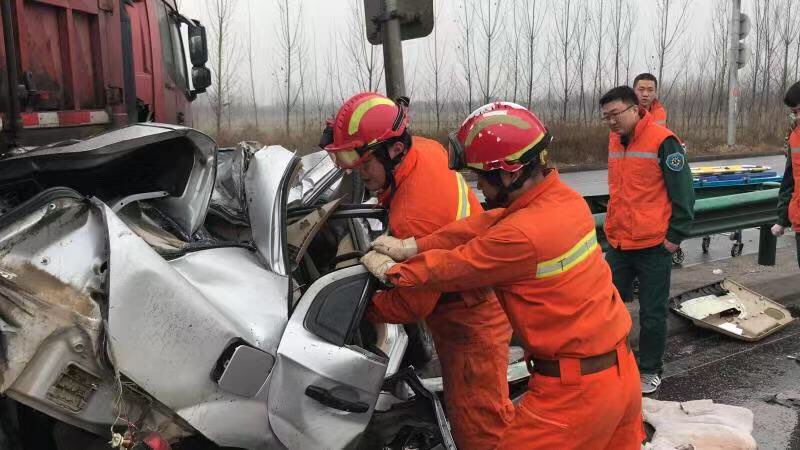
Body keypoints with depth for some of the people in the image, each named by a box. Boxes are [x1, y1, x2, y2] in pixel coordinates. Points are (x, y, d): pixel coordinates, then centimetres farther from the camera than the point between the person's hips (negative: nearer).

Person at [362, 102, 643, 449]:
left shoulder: (522, 235, -26)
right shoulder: (565, 198, -1)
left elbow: (452, 268, -11)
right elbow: (484, 226, 2)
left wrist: (390, 271, 5)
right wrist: (410, 246, 2)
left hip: (576, 389, -9)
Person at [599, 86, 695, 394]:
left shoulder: (663, 141, -13)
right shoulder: (615, 140, 7)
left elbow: (683, 192, -10)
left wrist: (675, 236, -10)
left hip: (653, 246, -6)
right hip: (618, 244, 6)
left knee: (652, 313, 8)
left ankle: (650, 371, 24)